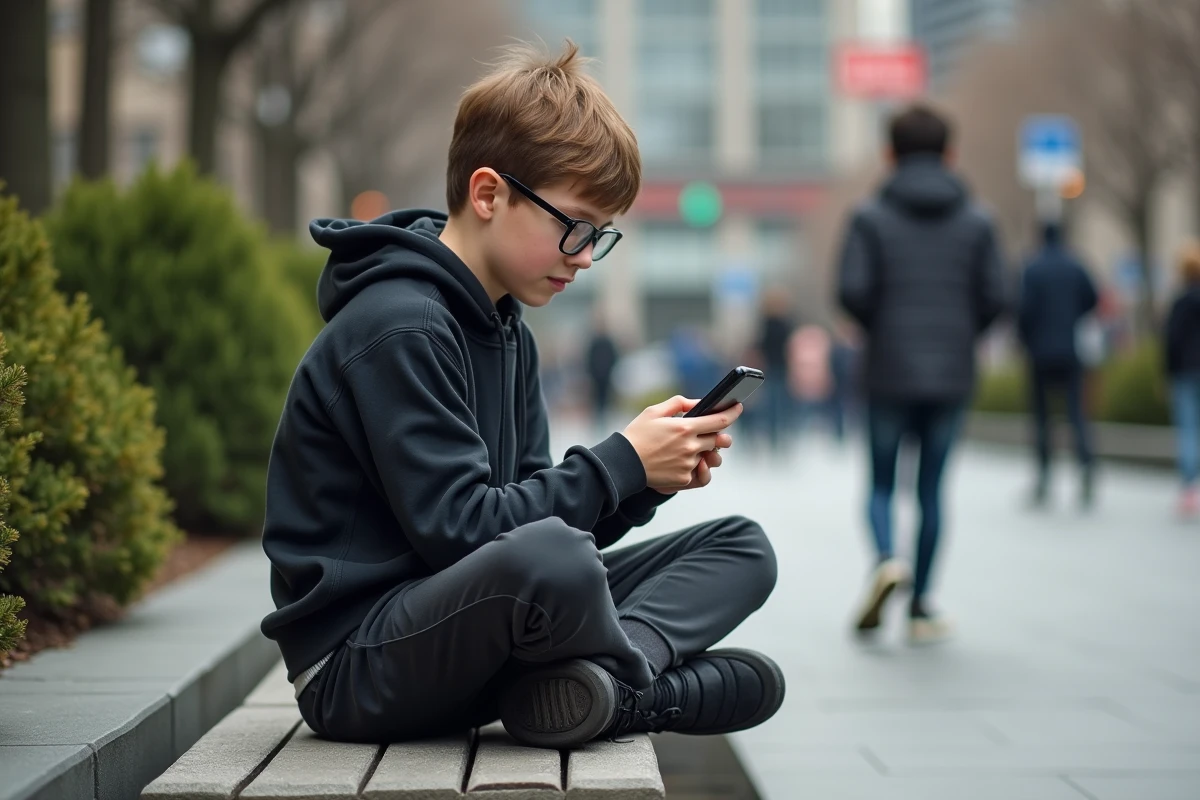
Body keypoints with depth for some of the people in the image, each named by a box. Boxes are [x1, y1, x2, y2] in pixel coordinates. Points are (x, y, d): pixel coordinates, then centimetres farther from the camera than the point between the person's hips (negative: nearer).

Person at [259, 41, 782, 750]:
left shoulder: (509, 332, 15)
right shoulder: (396, 328, -16)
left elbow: (530, 510, 12)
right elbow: (458, 527, -22)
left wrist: (652, 477, -5)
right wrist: (621, 464, -15)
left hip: (470, 628, 10)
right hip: (357, 661, -9)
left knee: (742, 547, 5)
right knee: (551, 557, -41)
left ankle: (599, 675, -21)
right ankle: (640, 681, -9)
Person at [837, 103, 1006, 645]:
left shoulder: (870, 218, -2)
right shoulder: (976, 222, 4)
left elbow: (852, 291, -12)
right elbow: (994, 298, -3)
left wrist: (879, 330, 6)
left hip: (888, 375, -1)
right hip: (951, 377, 2)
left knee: (881, 482, 12)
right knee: (931, 488, 9)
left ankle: (886, 559, -18)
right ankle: (920, 609, 11)